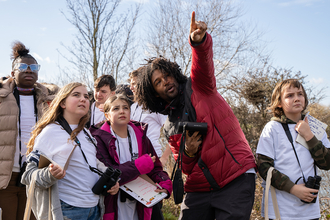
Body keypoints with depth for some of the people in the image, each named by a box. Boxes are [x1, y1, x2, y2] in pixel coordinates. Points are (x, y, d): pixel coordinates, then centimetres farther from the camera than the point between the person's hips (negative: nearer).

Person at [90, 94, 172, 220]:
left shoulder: (140, 136, 8)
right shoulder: (100, 139, -9)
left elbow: (155, 167, 9)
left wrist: (165, 184, -12)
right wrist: (140, 166, -20)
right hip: (113, 209, -4)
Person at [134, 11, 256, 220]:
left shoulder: (197, 87, 3)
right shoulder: (170, 128, 14)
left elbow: (203, 63, -20)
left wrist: (200, 41, -42)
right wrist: (188, 153, -7)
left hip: (236, 179, -5)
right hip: (199, 189, 5)